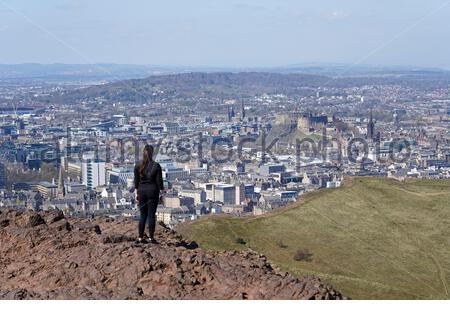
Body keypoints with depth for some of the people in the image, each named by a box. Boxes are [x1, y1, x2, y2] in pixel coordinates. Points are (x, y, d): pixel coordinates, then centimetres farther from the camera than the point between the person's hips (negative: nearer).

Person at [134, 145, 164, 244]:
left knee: (143, 215, 10)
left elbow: (136, 181, 4)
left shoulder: (138, 165, 0)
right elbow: (159, 181, -7)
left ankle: (140, 237, 10)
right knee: (151, 215, 2)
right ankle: (151, 237, 4)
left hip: (142, 191, 3)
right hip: (153, 191, -3)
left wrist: (136, 193, 11)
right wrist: (162, 191, 2)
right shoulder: (156, 166, -9)